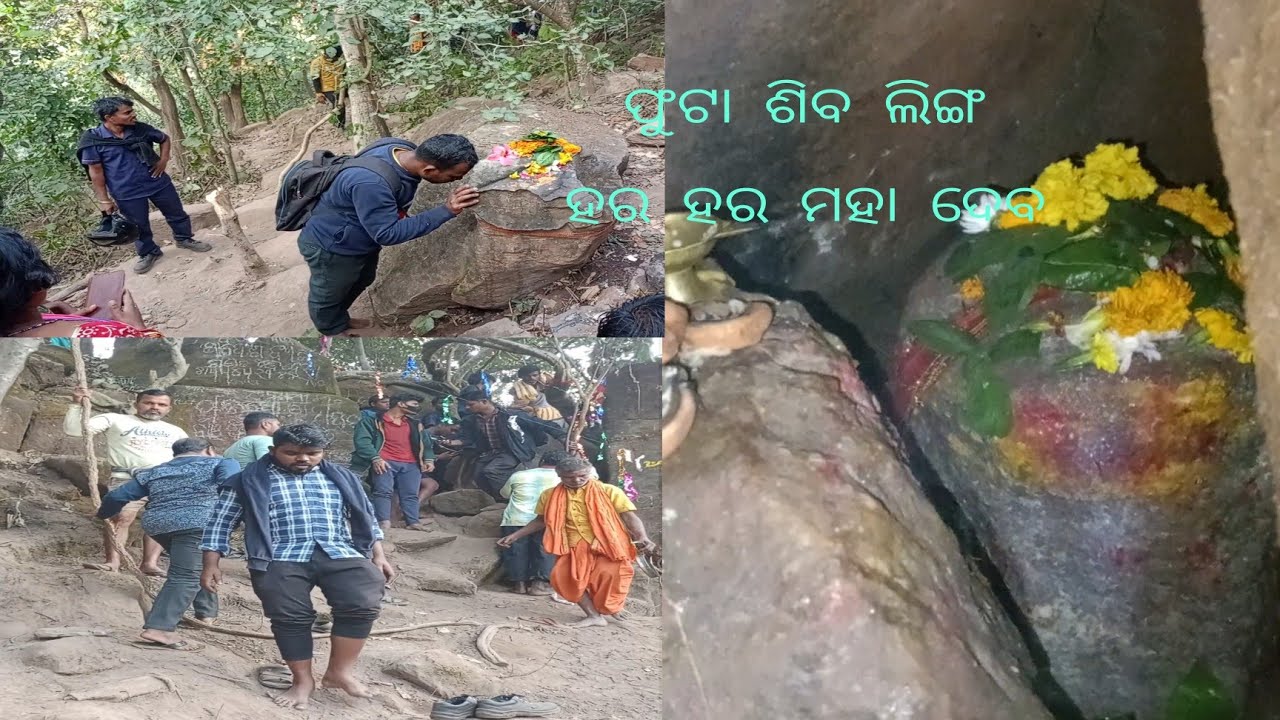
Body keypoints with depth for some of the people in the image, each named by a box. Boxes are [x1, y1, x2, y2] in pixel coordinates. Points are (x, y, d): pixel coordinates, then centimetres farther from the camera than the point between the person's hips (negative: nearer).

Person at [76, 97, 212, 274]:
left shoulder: (141, 129, -7)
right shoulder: (93, 140, -16)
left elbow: (165, 139, 12)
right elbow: (96, 171, -10)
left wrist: (163, 160, -2)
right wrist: (104, 200, -10)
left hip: (158, 183, 3)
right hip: (127, 193, -3)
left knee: (177, 214, 17)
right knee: (139, 227, 13)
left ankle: (184, 239, 42)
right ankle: (149, 253, 36)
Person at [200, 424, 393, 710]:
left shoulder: (340, 477, 16)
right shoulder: (249, 480, 7)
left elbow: (364, 517, 21)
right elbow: (220, 522, 9)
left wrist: (378, 556, 14)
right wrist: (211, 565, 4)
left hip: (341, 554, 1)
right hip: (280, 560, -1)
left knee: (363, 605, -18)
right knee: (290, 618, -10)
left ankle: (339, 671, -5)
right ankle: (302, 680, 10)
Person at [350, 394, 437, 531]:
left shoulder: (415, 424, 23)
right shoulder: (373, 421, 4)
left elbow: (426, 443, 23)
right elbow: (362, 440, -6)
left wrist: (429, 459, 5)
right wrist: (375, 458, -19)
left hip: (411, 464, 5)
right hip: (385, 463, -5)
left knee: (411, 493, -5)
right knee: (383, 491, -19)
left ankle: (413, 521, -7)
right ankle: (384, 522, -27)